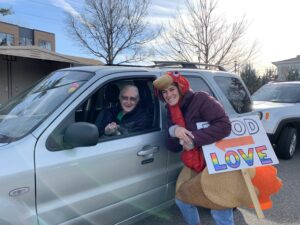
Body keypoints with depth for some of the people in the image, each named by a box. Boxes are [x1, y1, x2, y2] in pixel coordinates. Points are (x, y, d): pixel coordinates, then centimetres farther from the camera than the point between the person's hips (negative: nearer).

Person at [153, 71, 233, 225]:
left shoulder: (200, 99, -17)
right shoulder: (172, 111, 4)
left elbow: (224, 125, -27)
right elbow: (173, 147, -1)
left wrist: (194, 139, -29)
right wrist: (173, 132, -22)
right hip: (195, 163, 7)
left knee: (220, 210, -5)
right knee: (182, 199, 15)